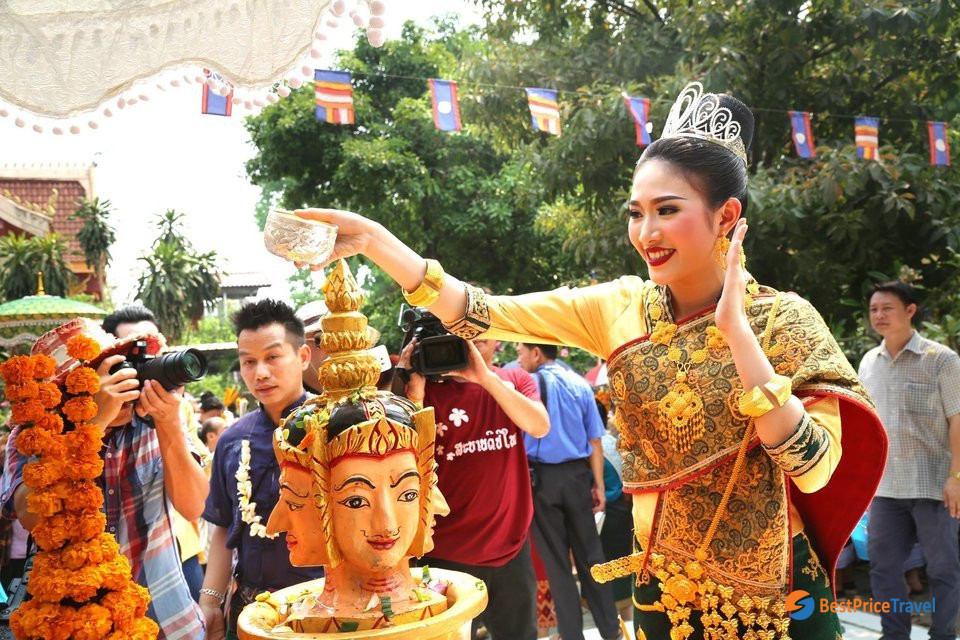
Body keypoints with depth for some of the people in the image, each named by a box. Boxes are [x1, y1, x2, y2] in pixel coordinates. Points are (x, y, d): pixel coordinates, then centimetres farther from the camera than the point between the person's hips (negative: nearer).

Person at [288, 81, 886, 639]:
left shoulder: (784, 320, -13)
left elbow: (815, 470, -24)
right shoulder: (622, 309, -4)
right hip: (663, 589, 3)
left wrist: (735, 330, -28)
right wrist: (371, 238, -19)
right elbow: (483, 314, -10)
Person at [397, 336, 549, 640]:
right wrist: (414, 389, -20)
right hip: (447, 554, -2)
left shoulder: (516, 380, 4)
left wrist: (486, 377, -23)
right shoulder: (429, 388, -4)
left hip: (511, 548, 3)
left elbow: (540, 427, -15)